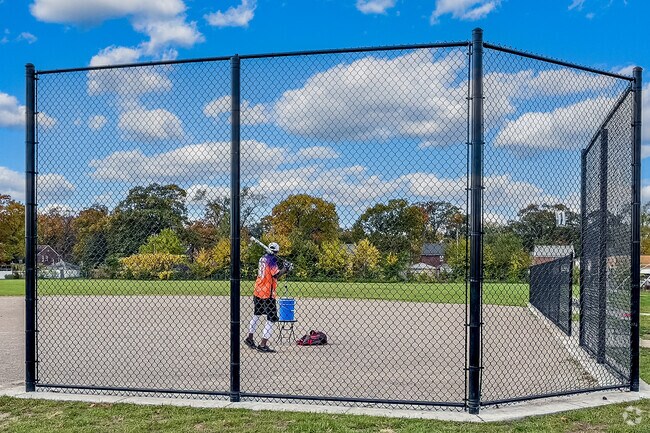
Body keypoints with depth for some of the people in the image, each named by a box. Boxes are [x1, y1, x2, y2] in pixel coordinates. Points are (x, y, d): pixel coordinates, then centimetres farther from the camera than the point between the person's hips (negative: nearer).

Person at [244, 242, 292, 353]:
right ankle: (263, 345, -6)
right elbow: (276, 275, -22)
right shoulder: (272, 259, -13)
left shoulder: (262, 258, 11)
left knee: (256, 315, 24)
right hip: (267, 294, -9)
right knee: (271, 319, -3)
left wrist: (284, 268, 11)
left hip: (258, 292, 9)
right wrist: (285, 269, -8)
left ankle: (249, 338, 34)